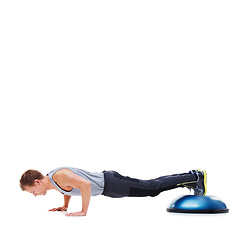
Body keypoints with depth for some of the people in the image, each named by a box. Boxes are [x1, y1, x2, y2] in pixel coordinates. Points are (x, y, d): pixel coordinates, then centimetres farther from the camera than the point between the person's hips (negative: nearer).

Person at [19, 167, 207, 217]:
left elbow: (85, 184, -36)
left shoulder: (59, 176, -26)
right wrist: (64, 206, 20)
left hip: (109, 184, -8)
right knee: (151, 185, 15)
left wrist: (83, 211, -29)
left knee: (153, 188, -2)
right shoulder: (51, 179, 5)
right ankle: (191, 177, 24)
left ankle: (196, 177, 7)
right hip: (105, 182, 8)